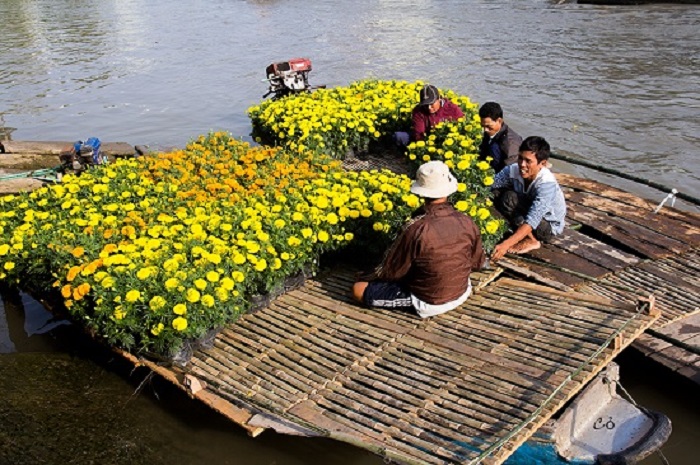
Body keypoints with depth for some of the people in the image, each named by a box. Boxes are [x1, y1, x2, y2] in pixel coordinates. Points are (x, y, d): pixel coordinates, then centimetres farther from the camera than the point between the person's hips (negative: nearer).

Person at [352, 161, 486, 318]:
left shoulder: (416, 230, -30)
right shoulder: (467, 223, -17)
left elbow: (391, 271, -17)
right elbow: (477, 263, 0)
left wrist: (376, 275, 6)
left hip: (428, 302, -6)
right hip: (461, 293, 6)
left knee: (358, 289, -1)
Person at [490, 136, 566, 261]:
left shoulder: (547, 184, -35)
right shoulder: (513, 170, -20)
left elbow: (532, 221, -42)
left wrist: (505, 245, -51)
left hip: (548, 226, -5)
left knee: (509, 199, -28)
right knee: (496, 193, -18)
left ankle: (531, 241, -11)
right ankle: (519, 230, -1)